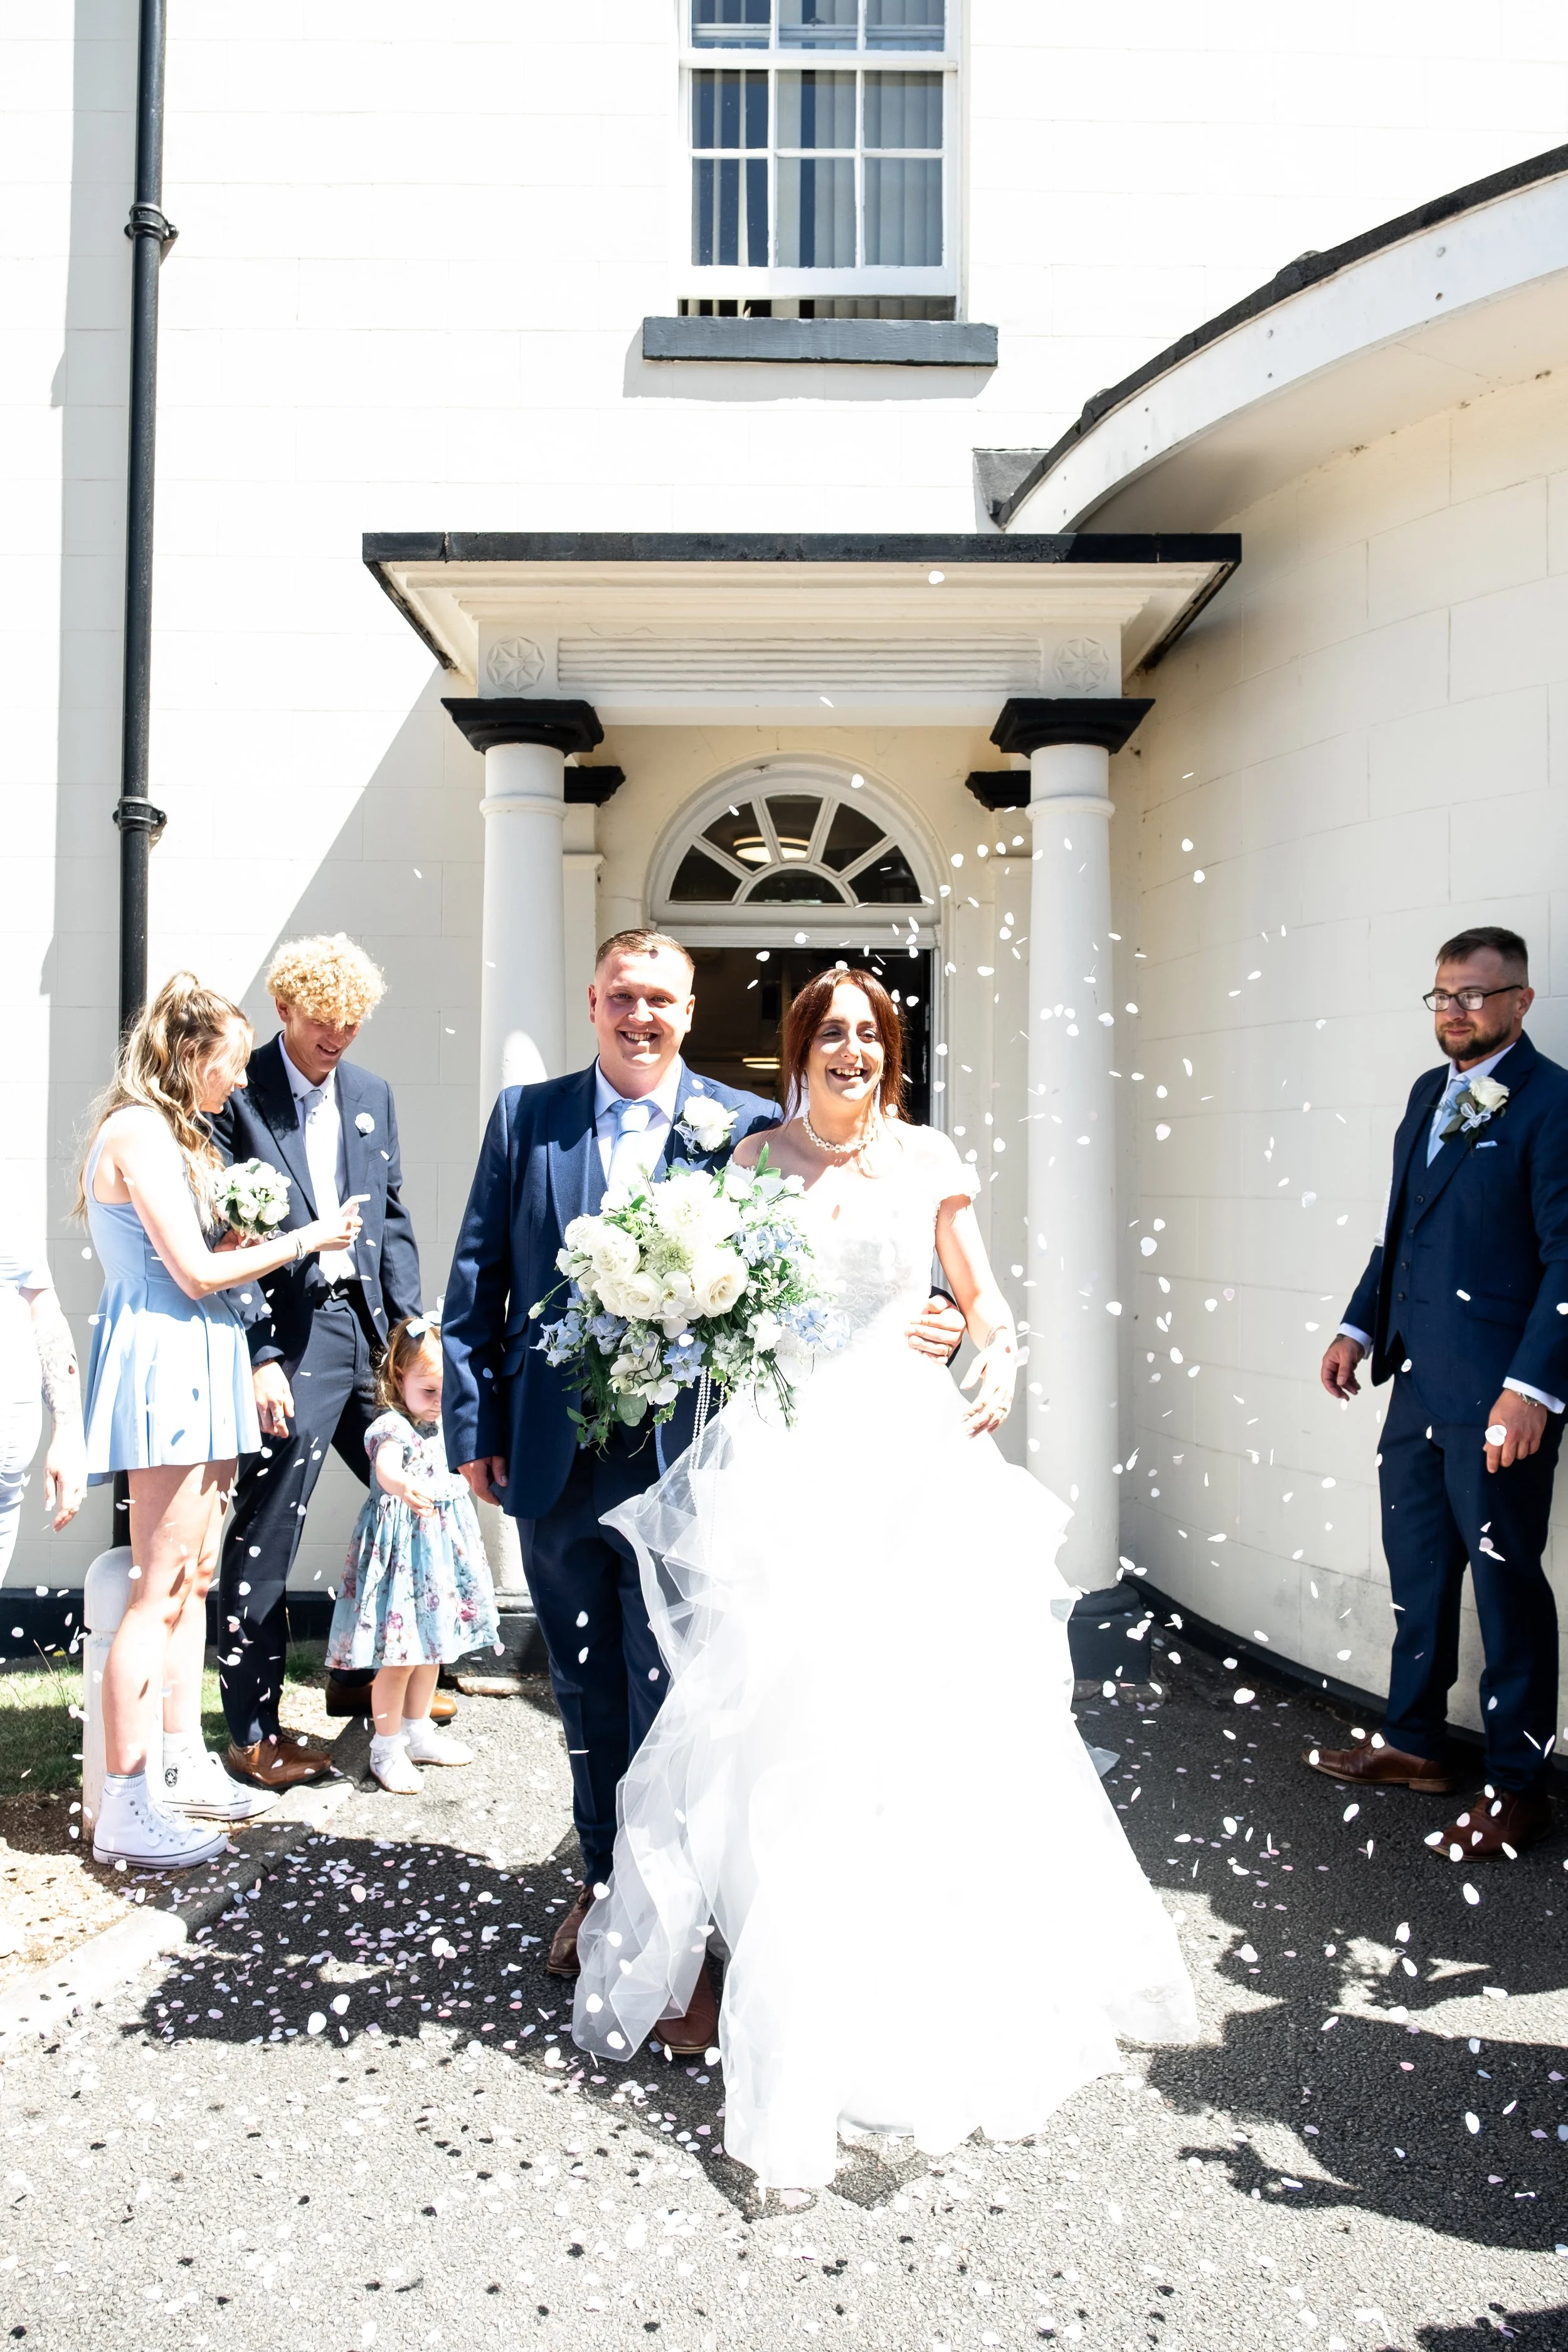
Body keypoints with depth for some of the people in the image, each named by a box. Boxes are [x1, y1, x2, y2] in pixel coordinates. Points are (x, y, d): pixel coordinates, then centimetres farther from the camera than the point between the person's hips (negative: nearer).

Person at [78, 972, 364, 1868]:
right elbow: (196, 1272, -16)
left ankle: (188, 1767, 23)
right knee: (160, 1588, -6)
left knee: (194, 1579, 14)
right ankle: (126, 1806, 1)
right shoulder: (140, 1133, -12)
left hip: (200, 1363, 10)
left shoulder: (176, 1136, 20)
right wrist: (303, 1240, -7)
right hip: (165, 1362, -10)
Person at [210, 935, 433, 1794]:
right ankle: (252, 1731, 14)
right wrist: (257, 1358, -15)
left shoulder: (370, 1094, 13)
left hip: (368, 1327, 7)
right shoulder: (237, 1096, -6)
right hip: (289, 1337, -6)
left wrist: (411, 1324, 6)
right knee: (265, 1536, 0)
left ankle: (362, 1676, 33)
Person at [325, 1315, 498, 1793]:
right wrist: (403, 1487, -63)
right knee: (399, 1654, -4)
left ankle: (418, 1733, 33)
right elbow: (386, 1466, -41)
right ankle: (387, 1748, 11)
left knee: (431, 1646, 18)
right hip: (401, 1549, -8)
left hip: (441, 1549, 8)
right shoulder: (391, 1427, -18)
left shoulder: (447, 1427, 8)